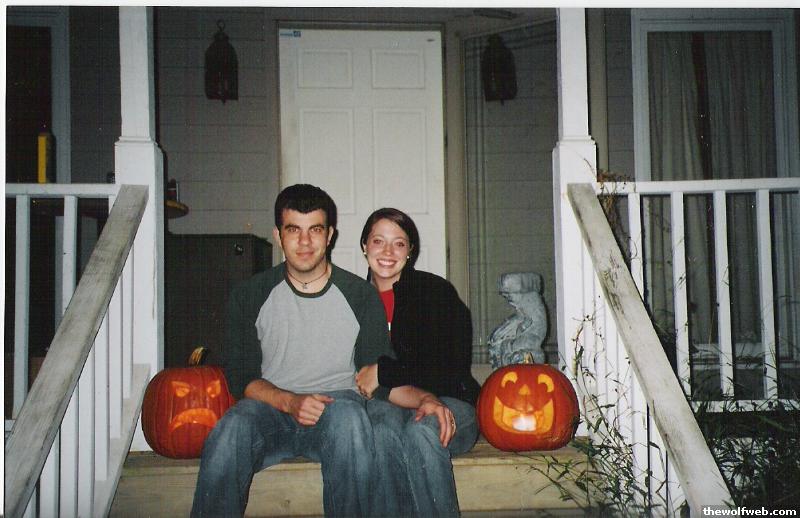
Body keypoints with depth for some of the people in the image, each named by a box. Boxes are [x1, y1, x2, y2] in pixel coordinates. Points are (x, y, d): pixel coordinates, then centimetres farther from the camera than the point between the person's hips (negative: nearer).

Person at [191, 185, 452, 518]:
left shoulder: (360, 296, 7)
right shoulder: (249, 297, 8)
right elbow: (240, 376, 3)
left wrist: (422, 399, -14)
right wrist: (290, 402, -16)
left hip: (336, 405, 0)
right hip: (270, 409, 0)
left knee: (348, 413, -37)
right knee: (231, 430, -35)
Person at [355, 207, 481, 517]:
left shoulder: (436, 291, -1)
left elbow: (452, 370, -8)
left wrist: (383, 374, -10)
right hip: (385, 404, 2)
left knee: (421, 431, -35)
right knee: (385, 430, -33)